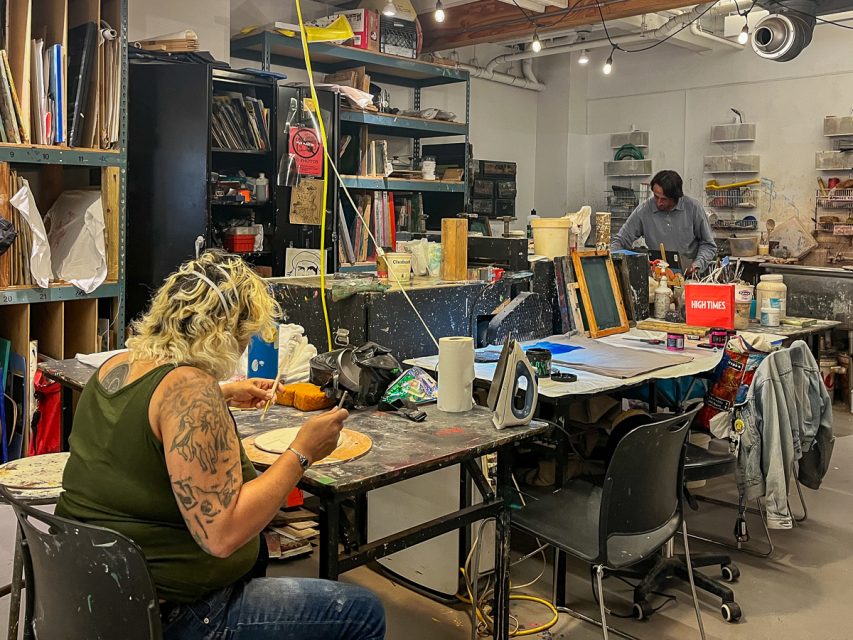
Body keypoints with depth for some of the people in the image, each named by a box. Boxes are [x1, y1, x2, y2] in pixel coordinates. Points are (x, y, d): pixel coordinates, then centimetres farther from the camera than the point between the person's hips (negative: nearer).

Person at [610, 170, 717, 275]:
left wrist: (698, 265, -8)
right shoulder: (644, 210, -2)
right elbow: (620, 241, 3)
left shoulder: (693, 208, -2)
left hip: (689, 275, -1)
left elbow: (708, 244, 8)